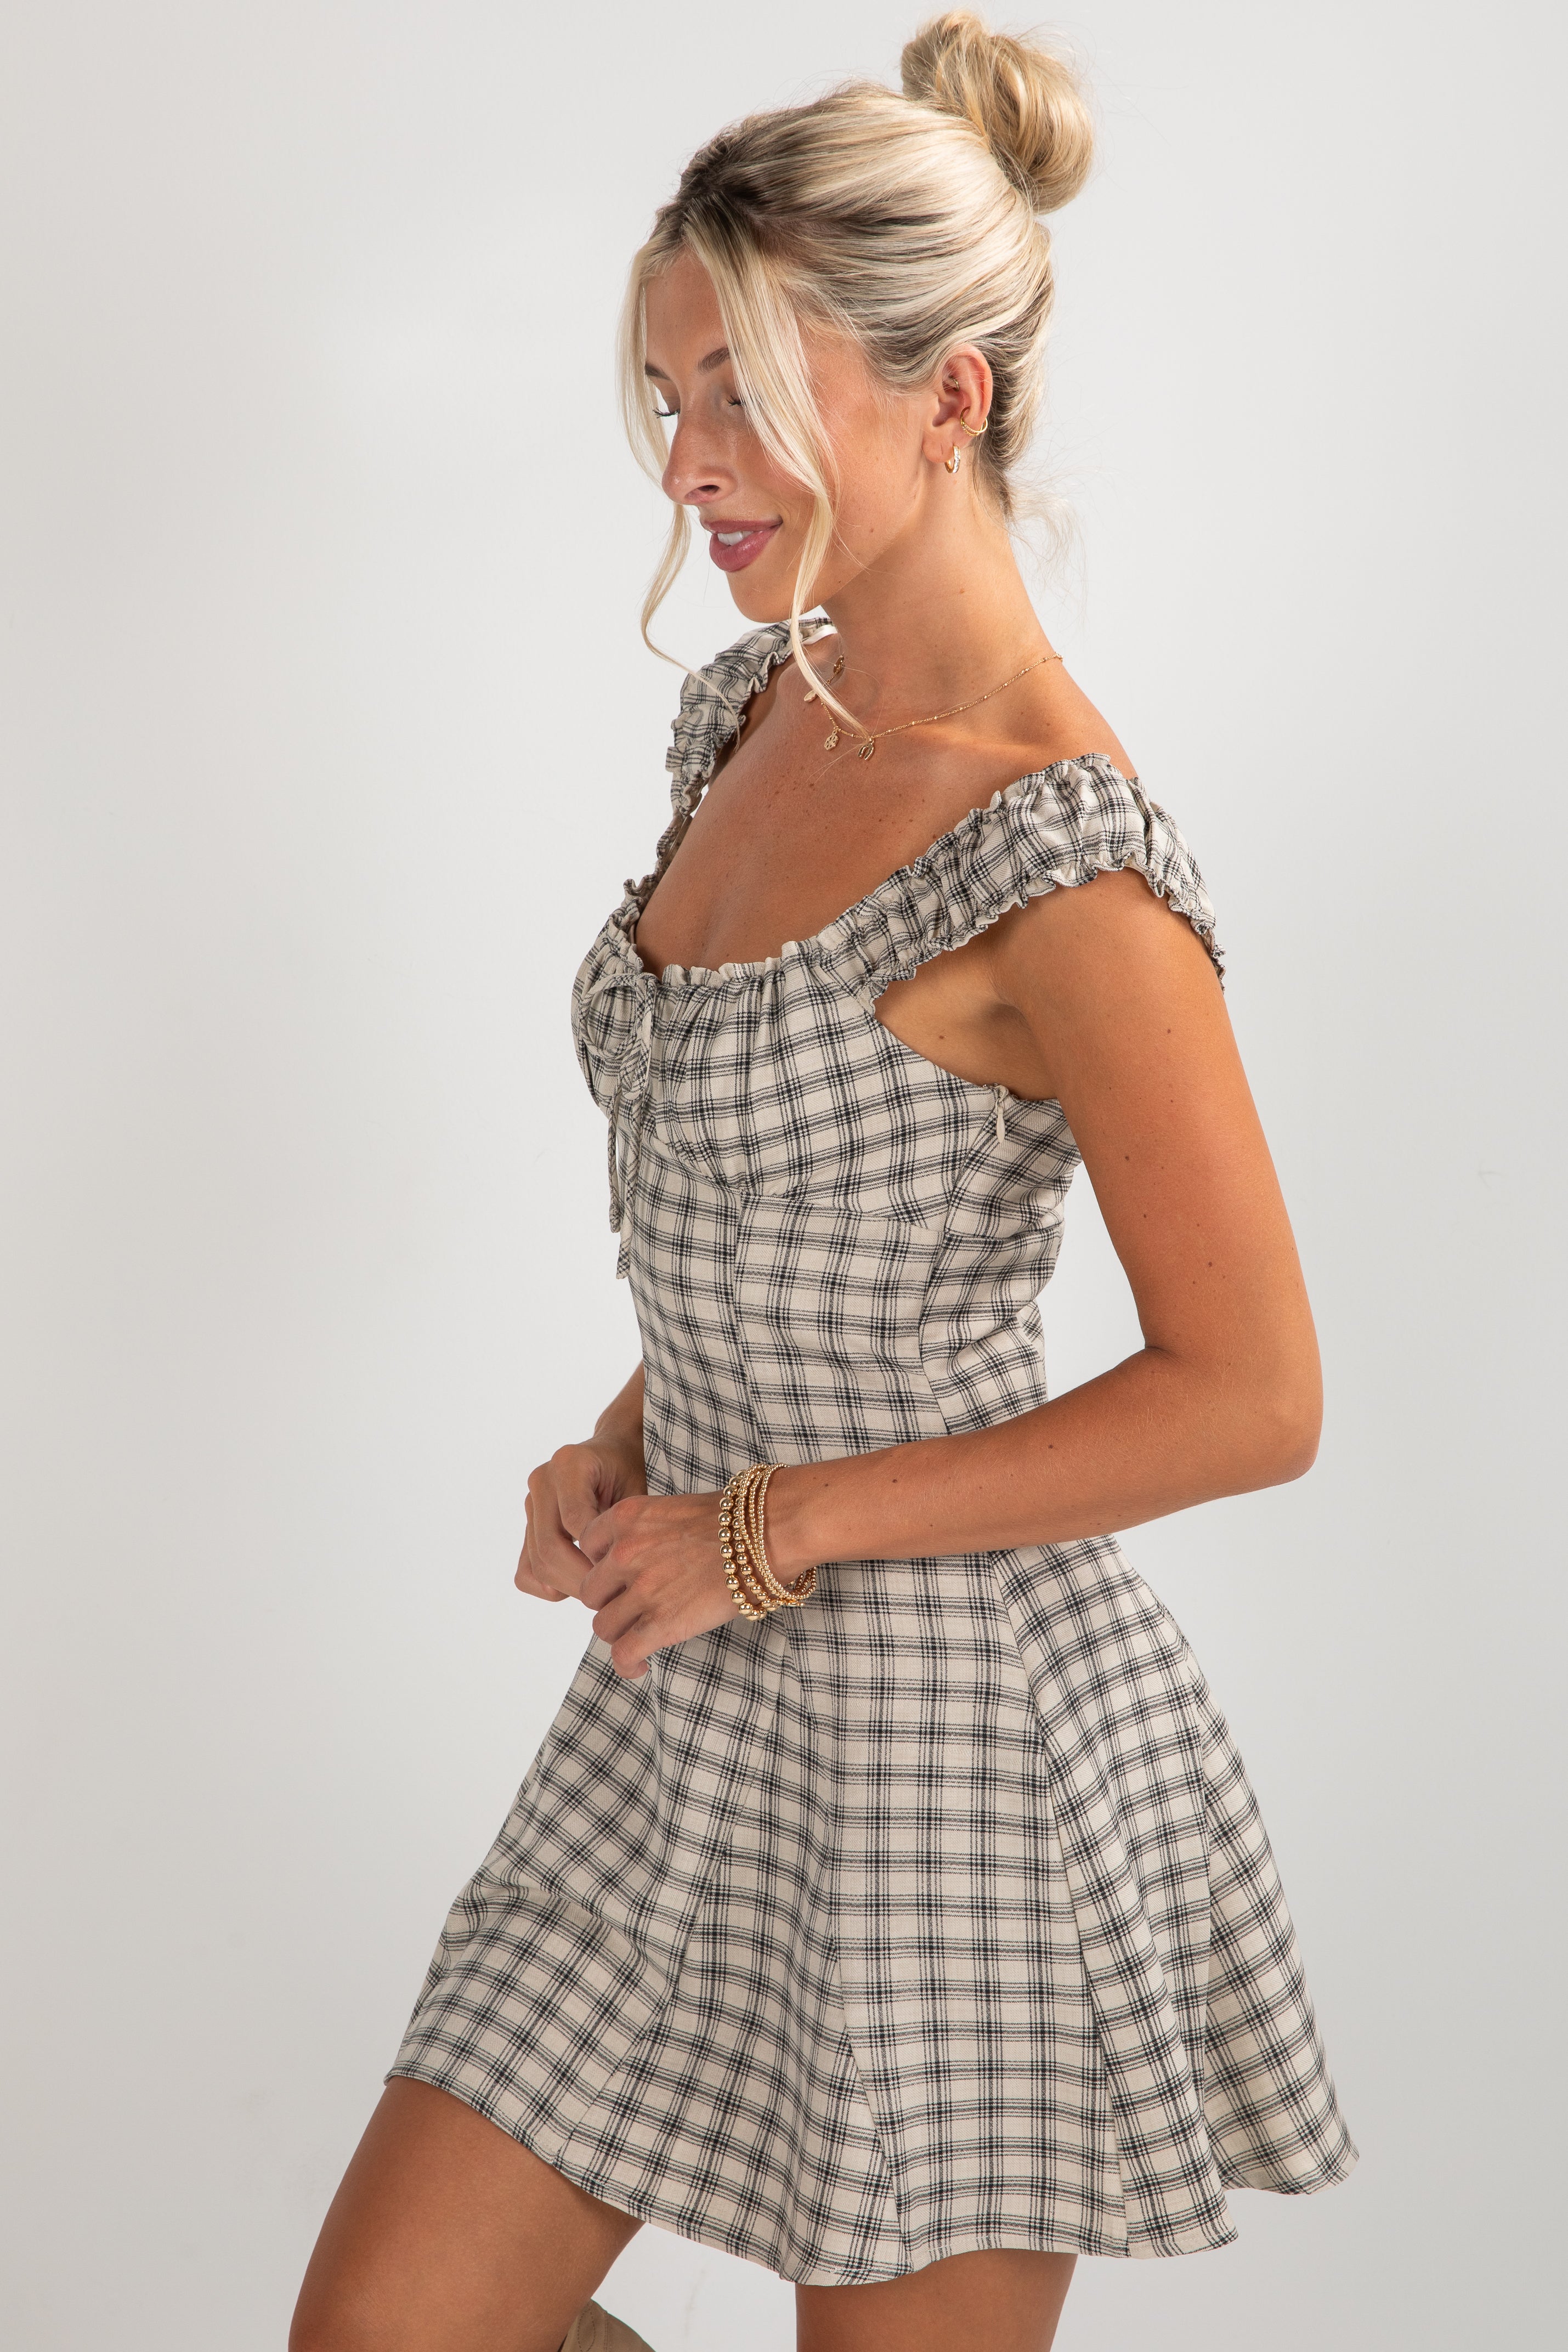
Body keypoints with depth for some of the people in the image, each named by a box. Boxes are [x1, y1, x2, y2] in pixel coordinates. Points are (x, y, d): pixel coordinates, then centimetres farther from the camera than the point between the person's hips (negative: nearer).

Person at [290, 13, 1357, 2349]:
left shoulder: (1060, 849, -20)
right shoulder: (750, 712, 6)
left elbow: (1250, 1394, -19)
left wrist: (773, 1526, -15)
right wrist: (625, 1448, 3)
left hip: (956, 1739, -8)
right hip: (693, 1709, 8)